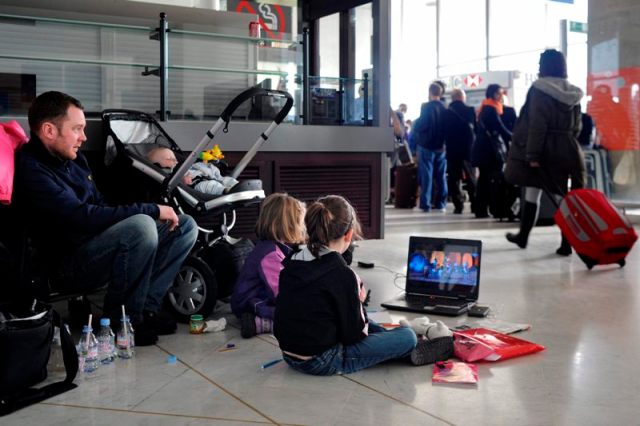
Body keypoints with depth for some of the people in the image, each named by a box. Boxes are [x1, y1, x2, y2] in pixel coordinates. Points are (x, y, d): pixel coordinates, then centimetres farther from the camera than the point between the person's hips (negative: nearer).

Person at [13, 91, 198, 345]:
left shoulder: (73, 158, 12)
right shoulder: (30, 169, -19)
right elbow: (83, 217, -29)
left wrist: (151, 214, 2)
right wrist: (151, 211, -24)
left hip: (96, 244, 9)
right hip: (70, 262, -9)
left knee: (185, 226, 2)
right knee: (142, 226, -35)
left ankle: (145, 307, -6)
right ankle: (120, 322, -17)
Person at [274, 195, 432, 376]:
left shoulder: (291, 263, 0)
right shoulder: (342, 274, -22)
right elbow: (354, 335, -14)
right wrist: (359, 303, 3)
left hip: (290, 356, 8)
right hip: (322, 362, -8)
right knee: (407, 336, 3)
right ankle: (413, 352, 34)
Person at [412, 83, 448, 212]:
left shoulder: (426, 107, -11)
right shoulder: (445, 109, 4)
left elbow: (421, 125, -16)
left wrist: (415, 126, 3)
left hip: (426, 145, -4)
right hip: (441, 146, 4)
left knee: (426, 175, -1)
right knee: (441, 176, 10)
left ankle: (425, 204, -3)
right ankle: (441, 204, 12)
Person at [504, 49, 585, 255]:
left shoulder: (539, 89, -9)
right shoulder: (573, 93, 11)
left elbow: (537, 124, -15)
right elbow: (576, 126, 12)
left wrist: (532, 154, -16)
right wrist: (567, 142, 16)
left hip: (545, 149, -5)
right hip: (567, 150, 5)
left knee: (532, 193, 8)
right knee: (562, 196, 4)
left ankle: (523, 236, 19)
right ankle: (566, 243, 1)